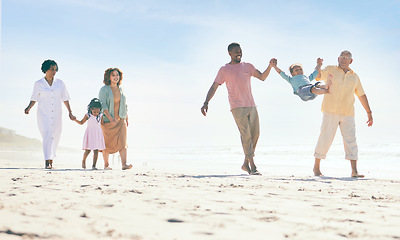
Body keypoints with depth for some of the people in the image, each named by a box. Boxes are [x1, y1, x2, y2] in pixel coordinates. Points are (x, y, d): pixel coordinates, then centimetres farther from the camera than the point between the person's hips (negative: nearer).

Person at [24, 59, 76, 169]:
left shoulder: (60, 83, 8)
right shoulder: (38, 84, 3)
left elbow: (65, 99, 12)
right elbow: (34, 98, 8)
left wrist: (70, 112, 6)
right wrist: (29, 107, -10)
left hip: (56, 115, 3)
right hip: (43, 114, -3)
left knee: (55, 137, 4)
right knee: (47, 136, -16)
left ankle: (50, 161, 16)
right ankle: (47, 161, -21)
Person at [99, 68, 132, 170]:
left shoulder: (120, 89, 11)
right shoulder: (104, 89, -5)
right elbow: (103, 105, -14)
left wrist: (126, 118, 17)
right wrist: (110, 117, -25)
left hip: (120, 120, 3)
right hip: (107, 120, -3)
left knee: (122, 142, -10)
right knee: (107, 143, 4)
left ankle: (124, 164, -17)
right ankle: (106, 164, 15)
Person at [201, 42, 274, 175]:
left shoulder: (248, 67, 15)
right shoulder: (224, 70, 4)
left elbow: (262, 77, 8)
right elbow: (214, 87, 2)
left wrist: (270, 66, -10)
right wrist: (206, 102, -11)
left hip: (251, 106, 5)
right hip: (237, 108, -5)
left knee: (255, 134, 4)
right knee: (246, 135, -14)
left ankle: (246, 164, 19)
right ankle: (253, 167, -15)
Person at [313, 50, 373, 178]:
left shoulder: (354, 77, 16)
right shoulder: (331, 70, 8)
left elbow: (362, 95, 20)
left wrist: (369, 112, 17)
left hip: (348, 114, 3)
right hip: (331, 111, -3)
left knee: (351, 140, -6)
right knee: (325, 139, -2)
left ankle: (354, 171, -8)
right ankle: (316, 166, 15)